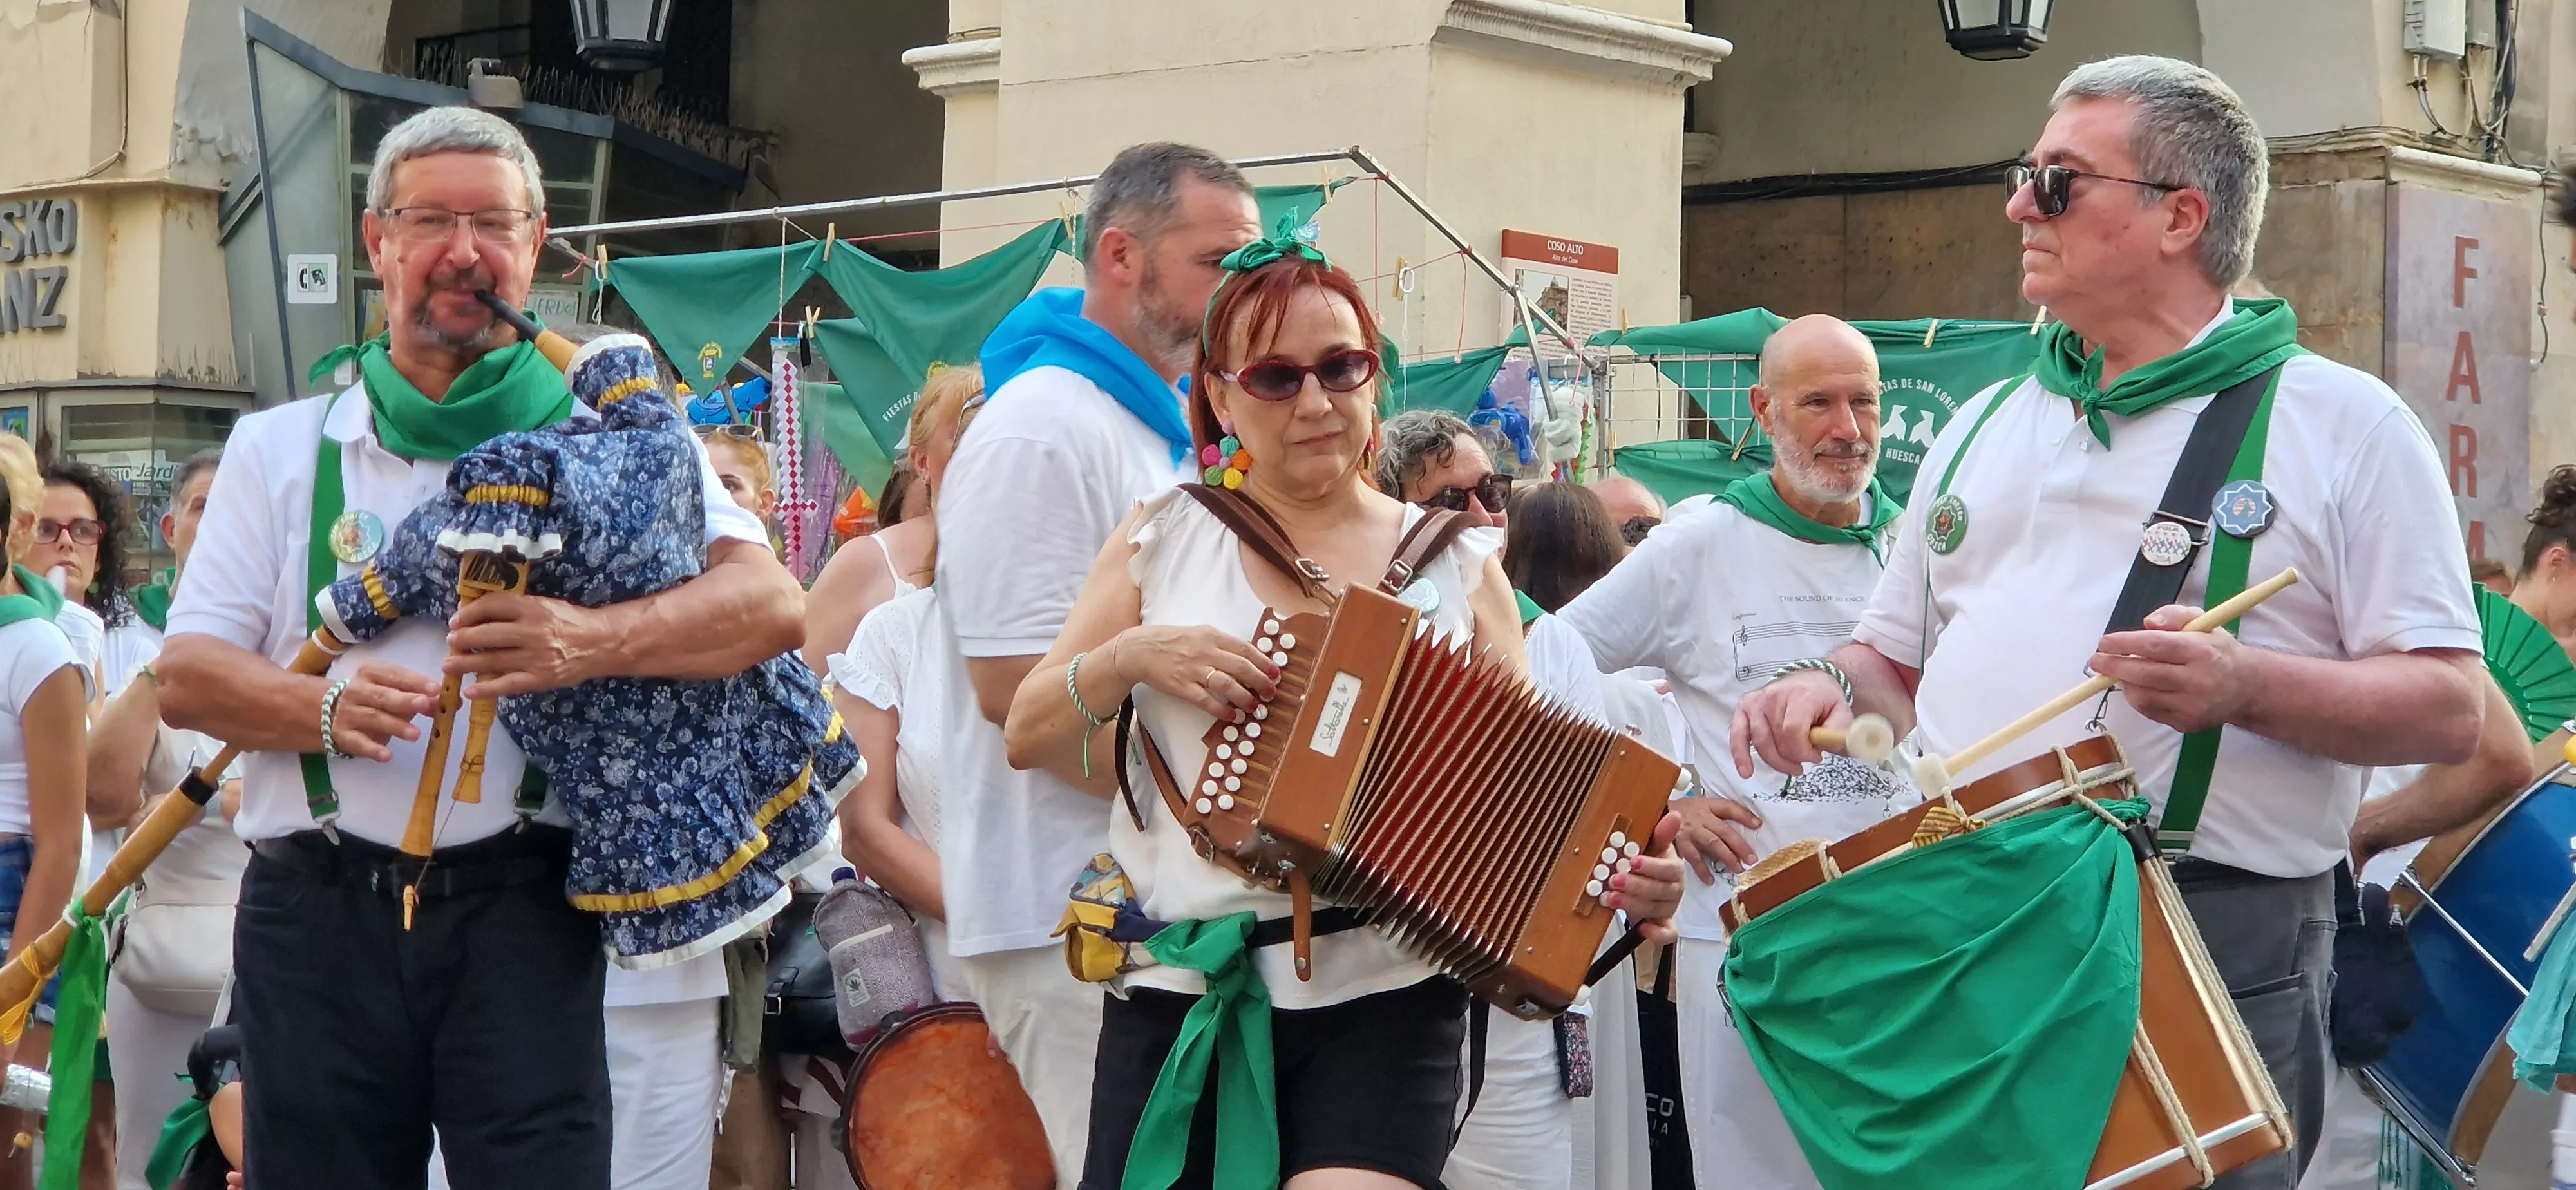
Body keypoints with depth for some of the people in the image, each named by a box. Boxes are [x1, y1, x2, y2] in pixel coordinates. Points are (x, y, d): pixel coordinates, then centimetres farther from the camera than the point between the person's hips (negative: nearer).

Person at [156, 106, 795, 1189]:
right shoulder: (281, 449, 13)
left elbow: (770, 605, -5)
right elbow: (186, 675, 7)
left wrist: (593, 643, -23)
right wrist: (326, 711, -15)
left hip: (521, 908, -1)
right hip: (317, 910, 2)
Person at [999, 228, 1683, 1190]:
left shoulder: (1461, 569, 8)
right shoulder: (1164, 540, 8)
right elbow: (1027, 733, 9)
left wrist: (1620, 872, -13)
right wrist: (1131, 657, -9)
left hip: (1383, 1002, -1)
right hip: (1179, 991, 2)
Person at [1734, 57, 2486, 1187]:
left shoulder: (2343, 423, 0)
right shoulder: (1983, 426, 17)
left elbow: (2449, 711, -6)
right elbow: (1898, 658, 23)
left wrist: (2244, 689, -22)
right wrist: (1832, 686, 1)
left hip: (2219, 944, -5)